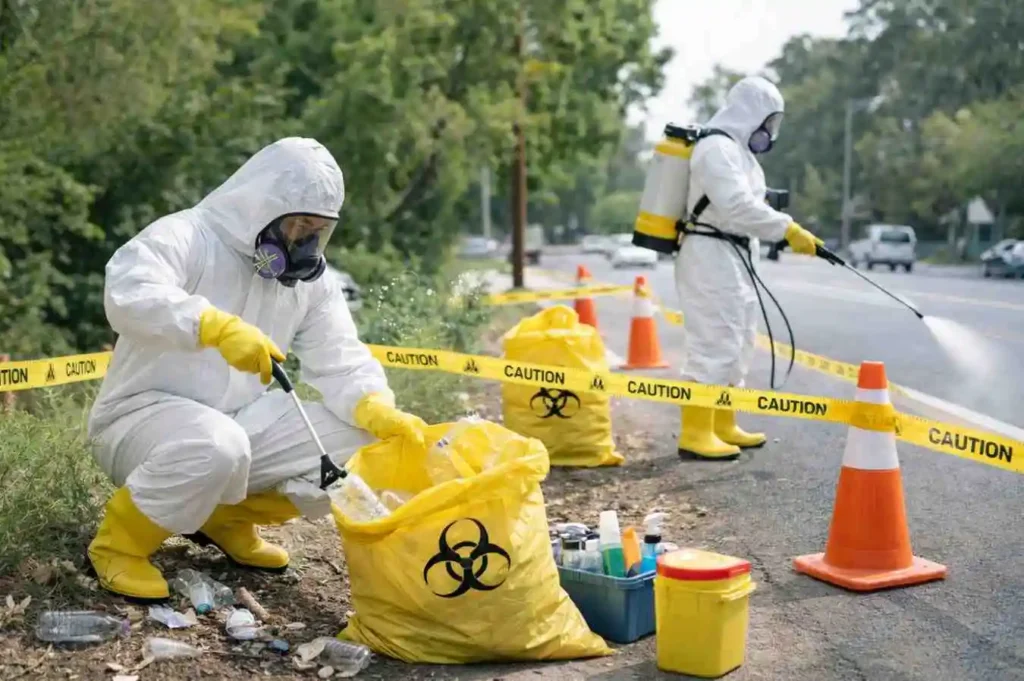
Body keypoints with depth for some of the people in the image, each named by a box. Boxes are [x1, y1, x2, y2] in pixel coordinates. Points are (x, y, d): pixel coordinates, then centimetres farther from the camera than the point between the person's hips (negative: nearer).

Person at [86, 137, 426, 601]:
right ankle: (119, 542, -11)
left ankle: (228, 517, 9)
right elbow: (126, 294, -34)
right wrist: (220, 327, -48)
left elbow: (342, 362, -3)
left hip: (237, 422, 7)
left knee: (359, 442, -10)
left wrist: (381, 413, -25)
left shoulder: (311, 278, 5)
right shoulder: (184, 237, -14)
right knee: (216, 445, -40)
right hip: (143, 417, -6)